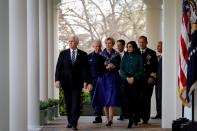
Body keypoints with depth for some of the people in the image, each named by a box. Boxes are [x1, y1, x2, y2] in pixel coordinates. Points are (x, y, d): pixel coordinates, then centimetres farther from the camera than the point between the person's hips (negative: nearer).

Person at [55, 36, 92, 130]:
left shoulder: (83, 55, 3)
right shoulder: (63, 54, 6)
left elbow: (86, 69, 2)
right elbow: (58, 68, 2)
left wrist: (89, 82, -4)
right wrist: (57, 80, -11)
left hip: (77, 83, -1)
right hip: (66, 82, 2)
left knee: (76, 103, -7)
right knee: (68, 103, 8)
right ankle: (70, 121, 21)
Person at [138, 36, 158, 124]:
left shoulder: (152, 53, 8)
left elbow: (155, 67, 4)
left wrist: (152, 77, -7)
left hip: (148, 80, -1)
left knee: (146, 100, 0)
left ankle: (145, 118, 3)